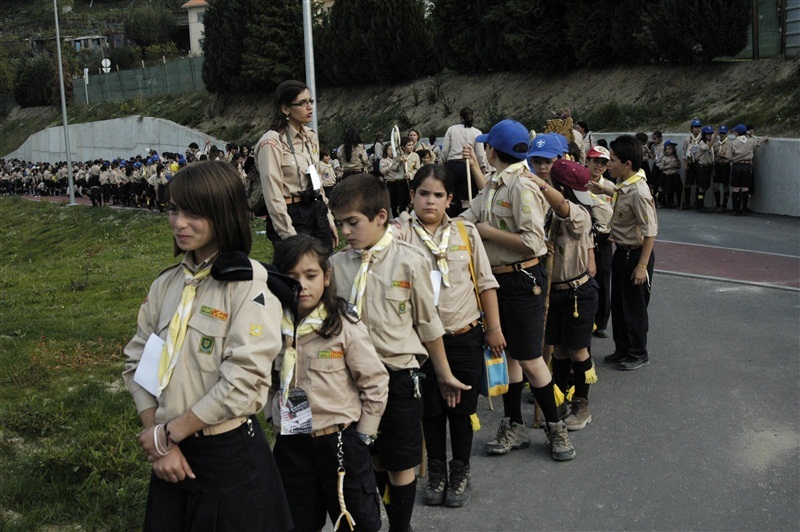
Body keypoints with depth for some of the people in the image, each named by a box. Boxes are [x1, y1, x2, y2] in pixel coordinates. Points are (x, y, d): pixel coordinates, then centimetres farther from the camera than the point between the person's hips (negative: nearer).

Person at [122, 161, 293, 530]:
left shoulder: (250, 285, -14)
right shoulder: (167, 283, 5)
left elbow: (241, 383, -20)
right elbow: (137, 362, 6)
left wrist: (168, 433, -12)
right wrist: (156, 438, -6)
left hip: (231, 455, -5)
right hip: (172, 456, 5)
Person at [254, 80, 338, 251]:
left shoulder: (311, 137, 10)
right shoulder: (272, 142, -13)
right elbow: (273, 196, -17)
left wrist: (328, 219, 14)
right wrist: (290, 237, -18)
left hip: (317, 213, 7)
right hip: (292, 217, -7)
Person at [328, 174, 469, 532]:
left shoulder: (409, 261, -11)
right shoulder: (337, 265, -2)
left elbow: (428, 324, -2)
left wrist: (444, 375, 6)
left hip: (399, 374, -3)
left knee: (401, 464, 8)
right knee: (371, 459, 17)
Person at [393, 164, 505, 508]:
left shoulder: (465, 232, 2)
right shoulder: (401, 233, -3)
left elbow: (485, 282, 6)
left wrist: (494, 327, 5)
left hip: (465, 336, 1)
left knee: (463, 408, 12)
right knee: (430, 408, 13)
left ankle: (460, 471, 31)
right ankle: (436, 471, 32)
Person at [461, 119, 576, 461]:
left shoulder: (522, 187, -18)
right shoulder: (493, 186, 11)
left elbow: (533, 242, -24)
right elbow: (468, 217, 11)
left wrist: (489, 232, -17)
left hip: (522, 279, -9)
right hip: (497, 278, 9)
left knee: (529, 358, -2)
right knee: (506, 354, 15)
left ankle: (555, 427, 16)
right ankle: (514, 426, 27)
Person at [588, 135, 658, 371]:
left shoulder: (638, 192, -27)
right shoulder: (624, 182, 0)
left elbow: (650, 231, -26)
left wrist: (642, 265, -24)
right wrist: (604, 190, 14)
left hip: (635, 254, -9)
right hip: (622, 251, 9)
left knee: (634, 307, 6)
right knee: (617, 305, 19)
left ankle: (638, 354, 23)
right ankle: (622, 349, 34)